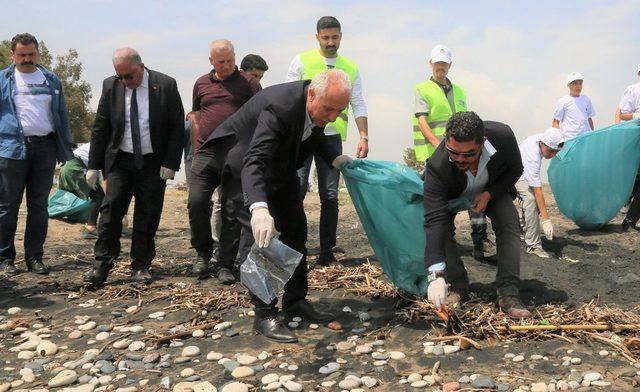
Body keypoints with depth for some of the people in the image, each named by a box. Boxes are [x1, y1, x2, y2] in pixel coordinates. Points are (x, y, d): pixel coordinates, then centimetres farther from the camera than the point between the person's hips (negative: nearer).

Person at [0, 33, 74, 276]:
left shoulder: (51, 80, 14)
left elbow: (62, 116, 15)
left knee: (39, 205, 6)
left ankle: (34, 257, 15)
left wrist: (66, 150, 10)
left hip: (45, 148, 3)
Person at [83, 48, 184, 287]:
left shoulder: (166, 85, -7)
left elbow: (177, 127, -5)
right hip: (120, 160, 2)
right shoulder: (110, 86, 0)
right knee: (111, 210, -7)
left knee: (148, 216, 3)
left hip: (153, 162, -1)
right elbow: (100, 128, 4)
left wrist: (171, 162, -11)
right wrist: (94, 165, 0)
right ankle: (101, 266, 0)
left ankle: (141, 266, 14)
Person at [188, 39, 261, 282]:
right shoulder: (201, 84, 14)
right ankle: (203, 253, 18)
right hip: (206, 154, 3)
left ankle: (226, 264, 10)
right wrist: (197, 150, 12)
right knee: (196, 204, -5)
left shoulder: (248, 83, 4)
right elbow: (197, 119, 20)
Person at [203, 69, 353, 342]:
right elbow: (253, 162, -48)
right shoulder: (280, 106, -39)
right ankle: (264, 314, -4)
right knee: (264, 237, -15)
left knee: (296, 230, 7)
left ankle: (295, 301, 20)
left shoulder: (320, 105, -15)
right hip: (246, 169, -8)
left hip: (280, 169, 8)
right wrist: (259, 208, -64)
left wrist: (336, 159, -10)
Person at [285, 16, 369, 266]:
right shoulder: (302, 61, 5)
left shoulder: (351, 68, 12)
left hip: (333, 137, 2)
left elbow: (358, 104, 12)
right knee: (298, 187, -11)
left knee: (330, 195, 3)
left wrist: (364, 137, 2)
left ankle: (327, 253, 11)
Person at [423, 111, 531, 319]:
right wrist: (436, 275, -55)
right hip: (452, 194, -1)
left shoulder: (502, 136, -37)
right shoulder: (437, 166, -43)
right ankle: (458, 286, -7)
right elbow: (434, 220, -48)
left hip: (493, 189, 1)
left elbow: (515, 169, -13)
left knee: (509, 225, -21)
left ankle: (508, 295, -18)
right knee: (441, 227, -25)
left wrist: (489, 194, -30)